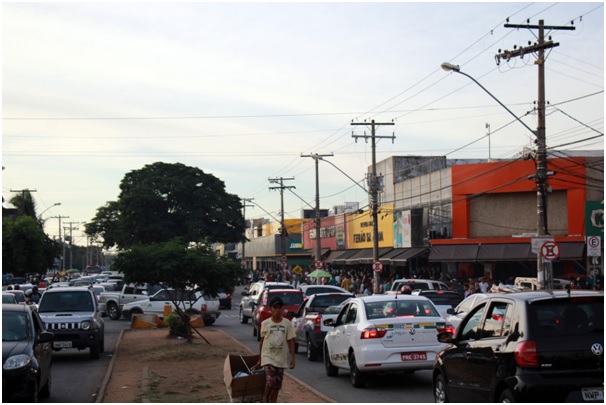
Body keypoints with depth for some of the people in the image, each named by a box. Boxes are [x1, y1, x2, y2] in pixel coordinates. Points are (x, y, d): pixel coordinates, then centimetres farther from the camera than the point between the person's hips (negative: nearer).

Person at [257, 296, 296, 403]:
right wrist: (260, 358, 9)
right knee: (270, 381, -16)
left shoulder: (287, 323, -1)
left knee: (277, 384, 6)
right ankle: (265, 399, 8)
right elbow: (262, 341, 6)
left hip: (281, 358, 2)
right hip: (268, 357, -2)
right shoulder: (265, 323, -3)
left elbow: (290, 341, 2)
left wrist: (293, 357, -4)